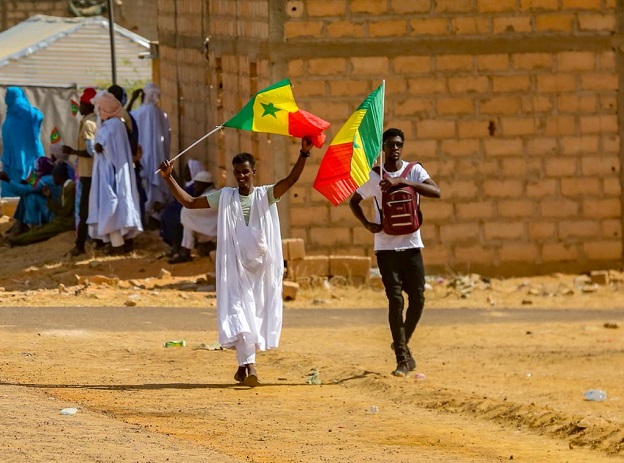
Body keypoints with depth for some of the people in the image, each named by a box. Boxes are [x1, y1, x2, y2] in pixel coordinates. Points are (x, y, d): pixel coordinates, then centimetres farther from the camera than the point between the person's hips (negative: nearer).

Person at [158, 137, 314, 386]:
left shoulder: (265, 195, 4)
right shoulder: (224, 197, 7)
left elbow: (291, 179, -11)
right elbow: (190, 202, 9)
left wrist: (303, 154, -25)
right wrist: (169, 178, 2)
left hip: (262, 266, 0)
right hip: (235, 266, 0)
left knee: (258, 313, 5)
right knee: (239, 312, -12)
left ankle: (244, 364, 17)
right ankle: (249, 365, -19)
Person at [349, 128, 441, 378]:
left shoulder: (413, 171, -1)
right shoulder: (373, 177, 0)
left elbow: (435, 192, -17)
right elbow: (354, 201, 14)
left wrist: (401, 181, -24)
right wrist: (367, 224, -4)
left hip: (411, 244, 1)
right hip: (386, 247, -1)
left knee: (417, 298, 3)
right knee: (395, 299, -8)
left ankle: (402, 343, 28)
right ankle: (402, 358, -6)